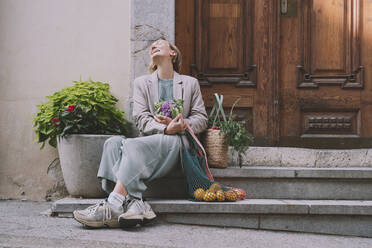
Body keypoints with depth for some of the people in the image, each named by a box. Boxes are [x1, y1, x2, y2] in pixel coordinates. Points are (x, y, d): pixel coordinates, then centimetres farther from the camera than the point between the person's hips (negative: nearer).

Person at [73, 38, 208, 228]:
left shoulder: (190, 83, 19)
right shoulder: (141, 82, 22)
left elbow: (201, 118, 13)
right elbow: (141, 119, 7)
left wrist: (183, 125, -11)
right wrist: (165, 128, -14)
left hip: (177, 142, -3)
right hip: (150, 139, 3)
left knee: (133, 145, -32)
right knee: (113, 143, -29)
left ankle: (113, 207, -46)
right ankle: (134, 202, -47)